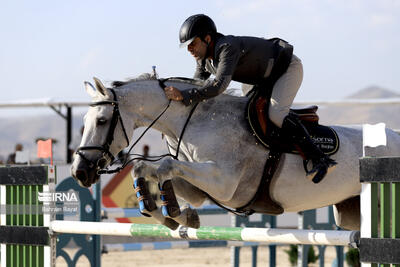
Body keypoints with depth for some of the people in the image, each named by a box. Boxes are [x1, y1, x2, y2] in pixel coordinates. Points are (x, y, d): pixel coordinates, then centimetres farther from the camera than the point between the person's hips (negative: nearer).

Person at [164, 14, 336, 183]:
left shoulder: (228, 47, -35)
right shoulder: (203, 59, -6)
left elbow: (219, 85, -47)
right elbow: (197, 86, 5)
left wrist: (183, 96, -50)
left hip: (288, 67, -10)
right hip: (267, 79, 10)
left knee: (276, 114, -28)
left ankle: (321, 160, -28)